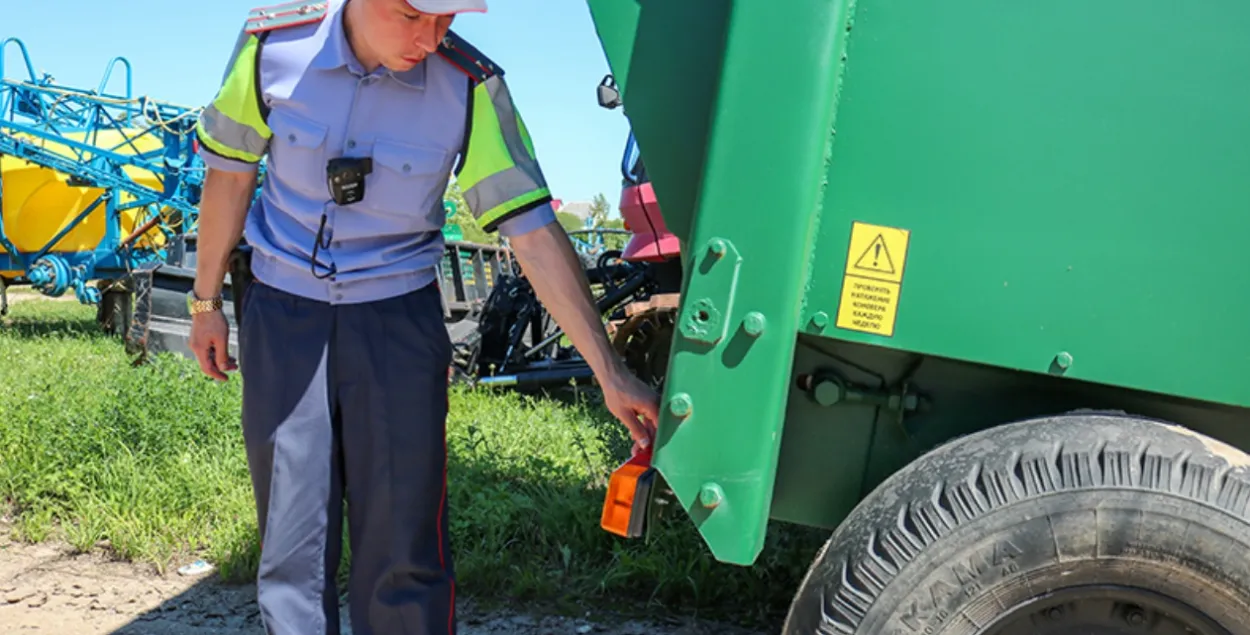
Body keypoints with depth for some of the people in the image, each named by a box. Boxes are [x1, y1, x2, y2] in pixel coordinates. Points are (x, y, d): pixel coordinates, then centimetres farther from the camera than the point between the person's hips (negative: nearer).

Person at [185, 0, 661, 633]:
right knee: (292, 545, 6)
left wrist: (610, 372, -19)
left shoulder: (470, 87, -15)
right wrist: (206, 301, 11)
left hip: (398, 319, -1)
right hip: (283, 316, 1)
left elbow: (534, 231, -16)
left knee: (403, 551, 2)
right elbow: (231, 175, 3)